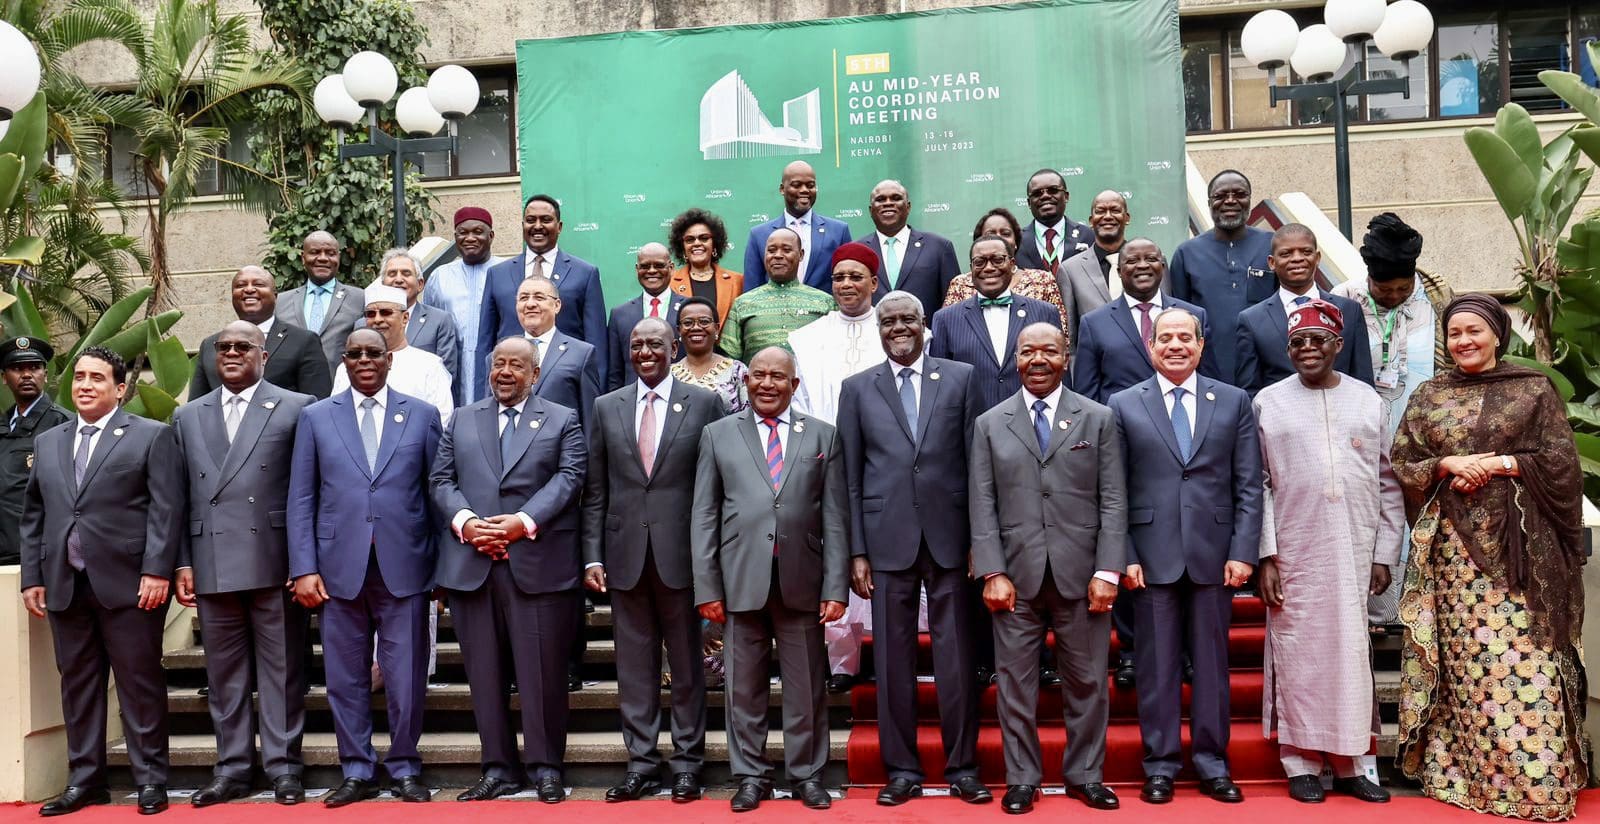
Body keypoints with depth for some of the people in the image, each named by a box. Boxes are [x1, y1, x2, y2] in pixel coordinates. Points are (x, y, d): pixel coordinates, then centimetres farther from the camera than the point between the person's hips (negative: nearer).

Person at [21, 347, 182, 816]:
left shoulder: (152, 437, 1)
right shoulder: (47, 443, 17)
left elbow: (166, 511, -6)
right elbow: (33, 516, 17)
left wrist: (157, 571, -14)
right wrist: (32, 577, 9)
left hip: (128, 583, -5)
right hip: (65, 586, 5)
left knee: (140, 684, 0)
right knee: (77, 684, 9)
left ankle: (150, 780, 8)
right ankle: (84, 780, 18)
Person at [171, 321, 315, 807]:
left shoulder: (295, 408, 2)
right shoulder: (188, 417, 15)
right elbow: (181, 497, 13)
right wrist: (183, 562, 5)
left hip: (274, 561, -4)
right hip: (213, 564, 4)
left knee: (280, 668, 3)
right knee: (224, 672, 10)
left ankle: (283, 766, 11)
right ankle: (232, 769, 19)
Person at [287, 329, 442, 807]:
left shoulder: (422, 415, 7)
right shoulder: (316, 417, 9)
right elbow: (301, 499, 6)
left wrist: (443, 565, 1)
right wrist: (304, 567, -3)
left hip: (404, 566, -1)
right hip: (340, 567, 1)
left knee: (406, 677, 4)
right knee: (346, 677, 7)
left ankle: (404, 769, 19)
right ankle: (357, 772, 21)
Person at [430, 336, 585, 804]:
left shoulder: (562, 421, 10)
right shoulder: (462, 421, 18)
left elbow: (568, 478, -3)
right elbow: (441, 479, 10)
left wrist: (525, 522, -16)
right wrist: (463, 520, -9)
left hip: (538, 563, -3)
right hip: (472, 564, 3)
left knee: (542, 672, -1)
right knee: (484, 672, 7)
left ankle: (545, 766, 11)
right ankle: (499, 766, 17)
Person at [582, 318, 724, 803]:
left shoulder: (704, 403, 1)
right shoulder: (607, 408, 9)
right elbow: (595, 490, 8)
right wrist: (593, 556, 1)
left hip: (681, 552, -2)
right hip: (625, 554, 2)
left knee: (686, 660, 7)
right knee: (634, 663, 8)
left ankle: (687, 761, 17)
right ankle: (641, 761, 18)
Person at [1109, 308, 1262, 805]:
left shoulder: (1234, 402, 8)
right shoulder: (1124, 405, 5)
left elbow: (1249, 485, 4)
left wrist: (1243, 552, -4)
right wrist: (1123, 555, -6)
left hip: (1213, 553, 1)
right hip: (1152, 555, -1)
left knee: (1212, 661, 9)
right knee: (1156, 665, 5)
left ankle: (1212, 762, 21)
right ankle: (1160, 764, 17)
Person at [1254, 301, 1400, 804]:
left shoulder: (1368, 401, 8)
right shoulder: (1268, 402, 3)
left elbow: (1388, 484, 9)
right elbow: (1258, 485, 1)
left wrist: (1385, 553, 4)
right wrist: (1265, 555, -6)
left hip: (1355, 553, 2)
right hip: (1293, 554, -1)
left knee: (1353, 651, 4)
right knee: (1297, 654, 1)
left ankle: (1353, 764, 15)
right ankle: (1302, 763, 11)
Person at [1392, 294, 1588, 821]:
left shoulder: (1535, 390, 5)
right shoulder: (1428, 397, 11)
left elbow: (1562, 461, 0)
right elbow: (1401, 465, 7)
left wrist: (1499, 464, -11)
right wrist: (1448, 465, -9)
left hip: (1519, 546, -2)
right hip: (1453, 545, 2)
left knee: (1524, 660, -6)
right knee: (1464, 657, 2)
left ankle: (1536, 780, 1)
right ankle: (1467, 772, 9)